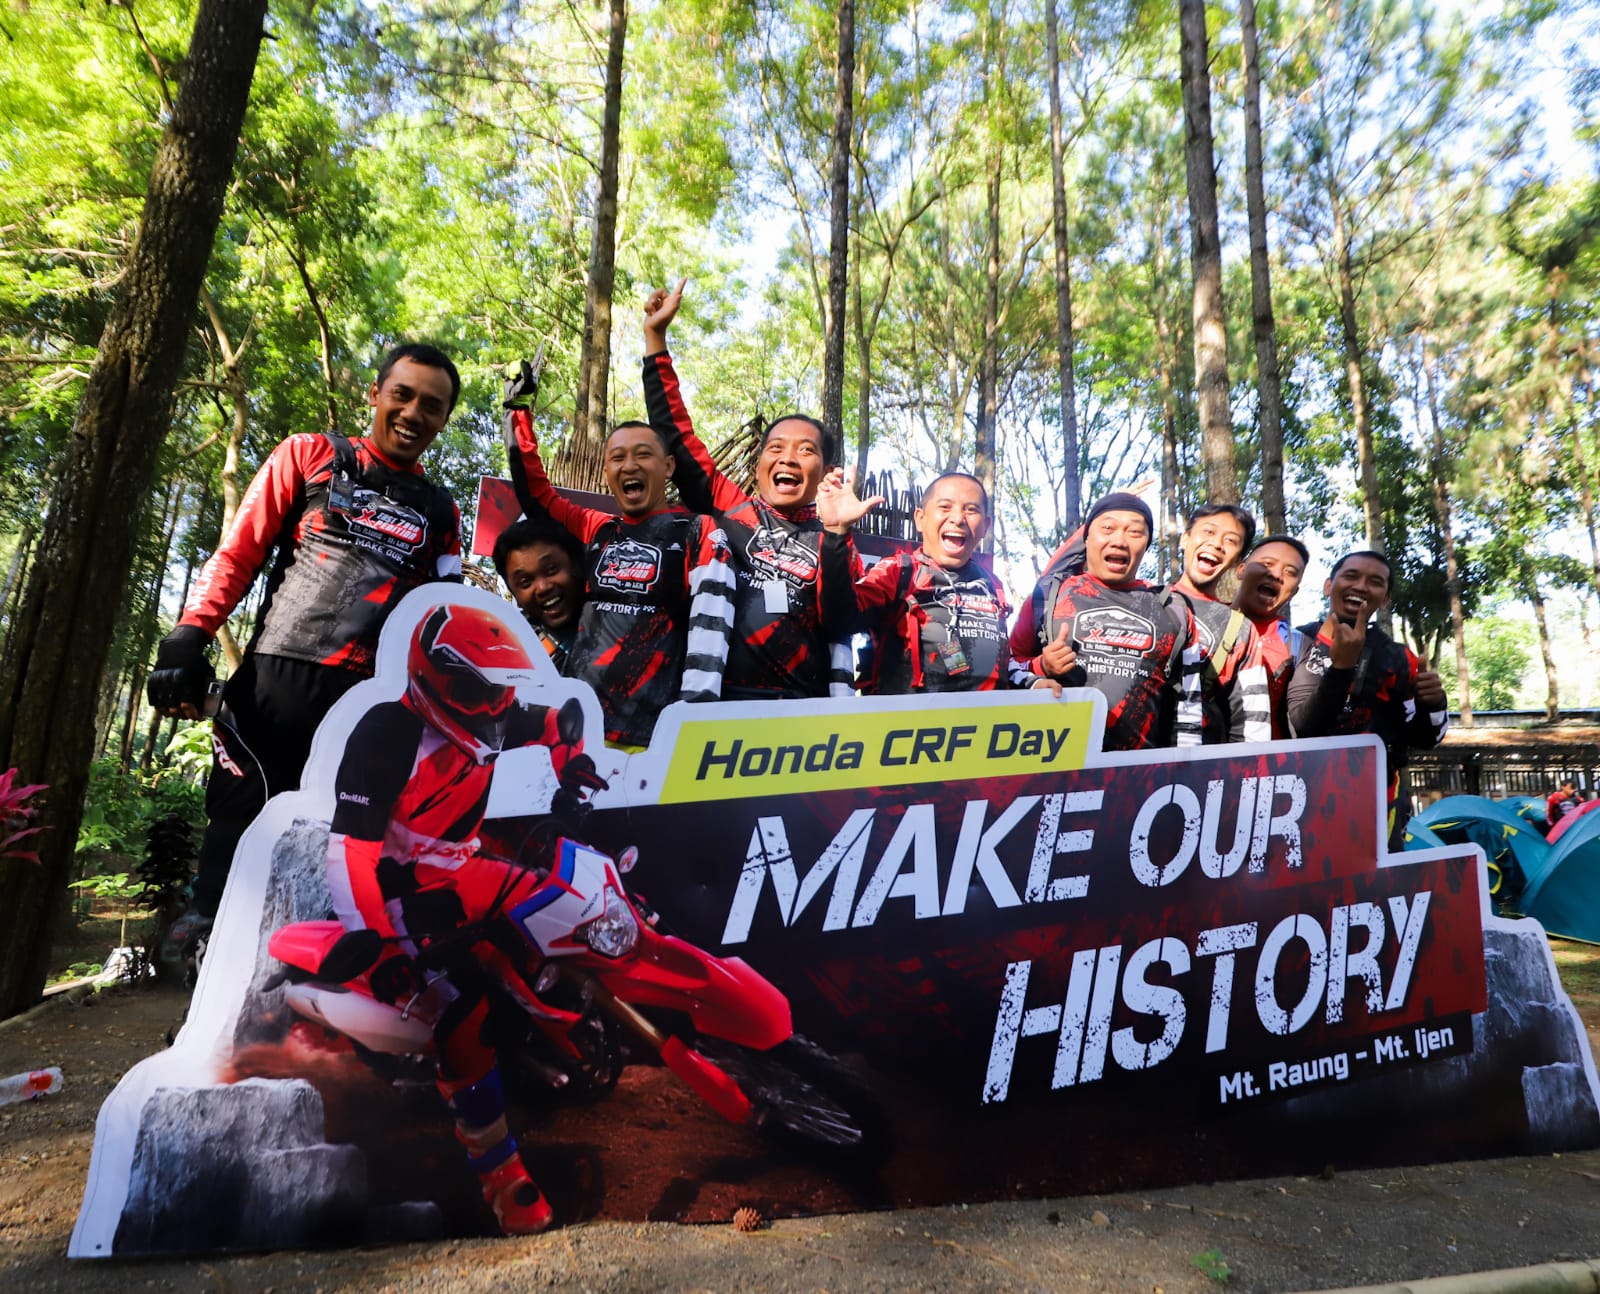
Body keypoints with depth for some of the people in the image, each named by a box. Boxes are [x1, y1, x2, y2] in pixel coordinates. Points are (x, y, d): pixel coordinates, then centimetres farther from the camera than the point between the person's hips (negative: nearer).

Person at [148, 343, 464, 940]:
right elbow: (237, 552, 7)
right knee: (237, 825, 1)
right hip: (273, 681, -1)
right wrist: (187, 638, -4)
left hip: (370, 703, 2)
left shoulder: (441, 512, 18)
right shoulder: (309, 455, 11)